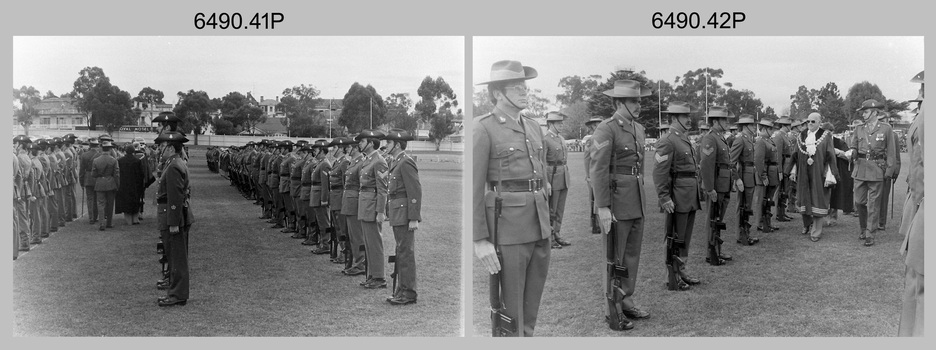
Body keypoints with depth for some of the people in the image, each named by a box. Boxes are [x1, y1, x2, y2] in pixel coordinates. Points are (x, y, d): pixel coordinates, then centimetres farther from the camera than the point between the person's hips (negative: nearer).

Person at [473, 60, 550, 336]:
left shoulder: (533, 128, 14)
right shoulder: (484, 129, -8)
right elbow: (474, 188, -11)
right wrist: (479, 240, -16)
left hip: (539, 225, 7)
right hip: (507, 225, -7)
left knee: (533, 301, 12)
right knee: (511, 306, -1)